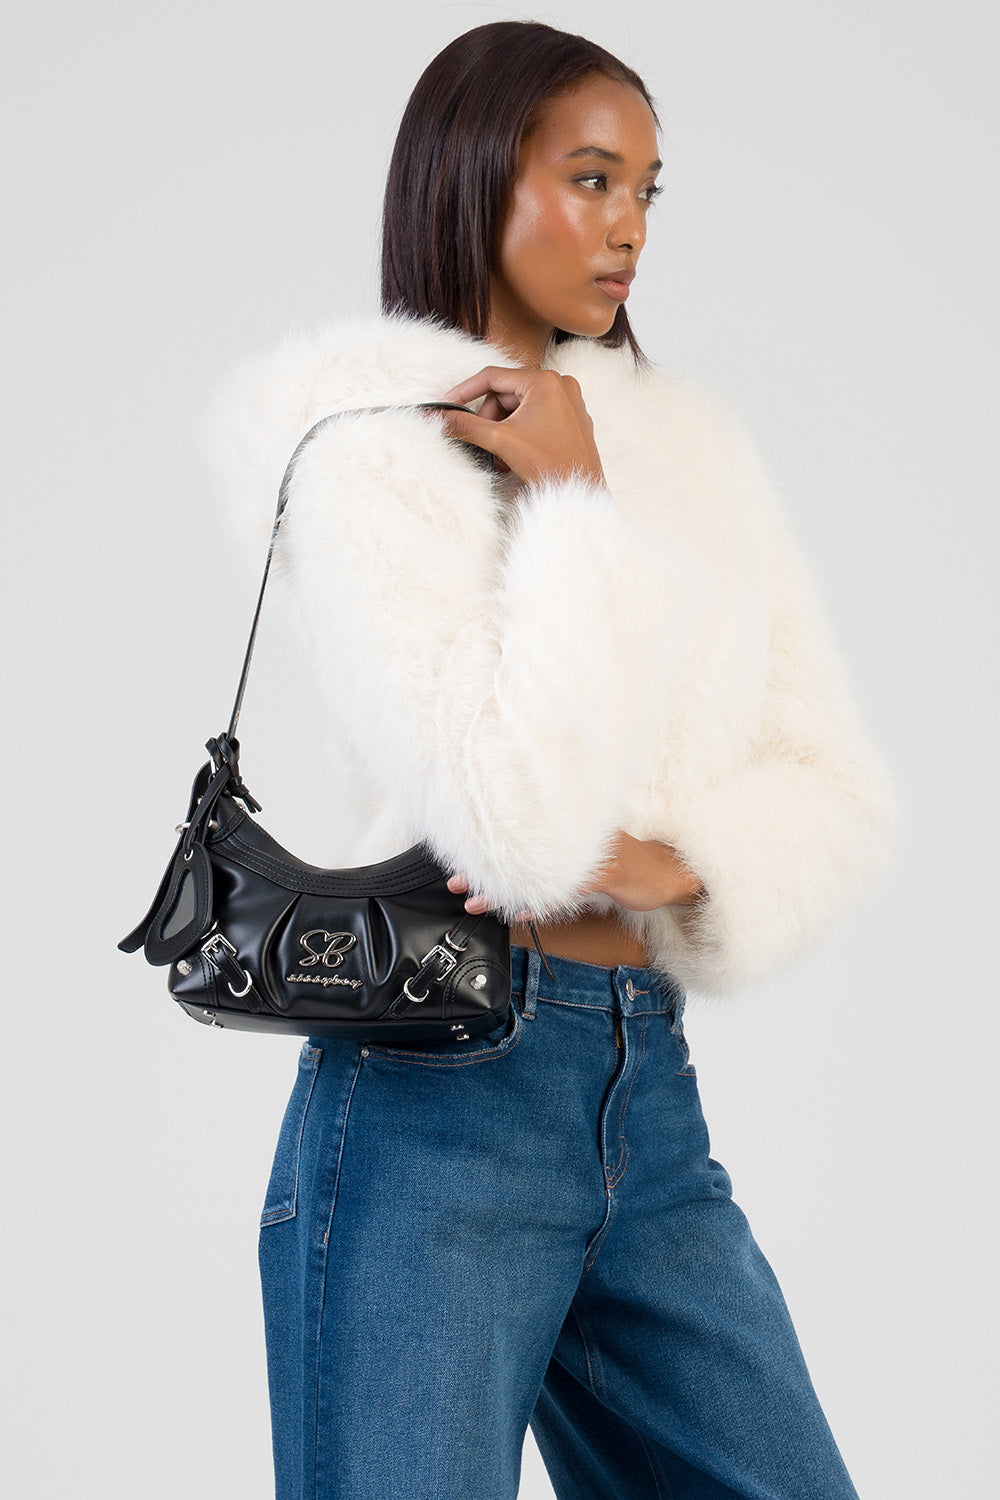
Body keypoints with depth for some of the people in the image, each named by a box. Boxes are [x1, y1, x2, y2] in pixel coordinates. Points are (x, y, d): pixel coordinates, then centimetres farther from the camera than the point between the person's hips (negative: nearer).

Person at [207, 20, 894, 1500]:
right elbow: (513, 809, -19)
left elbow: (835, 793, 9)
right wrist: (578, 507, -9)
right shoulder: (366, 449, -6)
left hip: (655, 1100, 6)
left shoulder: (693, 451, 13)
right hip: (439, 1097, -6)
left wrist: (668, 862, -11)